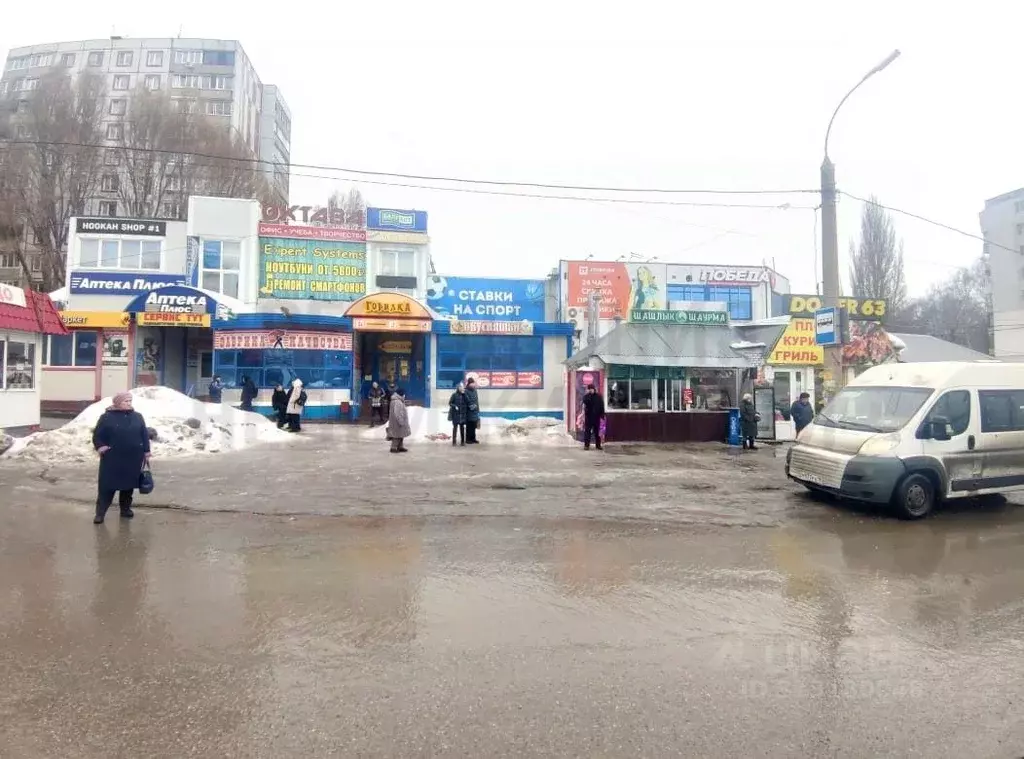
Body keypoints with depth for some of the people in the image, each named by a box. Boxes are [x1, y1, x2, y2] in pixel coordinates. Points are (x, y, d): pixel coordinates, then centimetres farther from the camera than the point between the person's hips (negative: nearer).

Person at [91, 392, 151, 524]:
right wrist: (100, 447, -15)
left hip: (133, 459, 3)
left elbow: (145, 435, 10)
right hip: (112, 459, -3)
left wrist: (146, 452, 7)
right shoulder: (107, 417, -2)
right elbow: (97, 435, 1)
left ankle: (125, 509, 24)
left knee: (129, 485, 11)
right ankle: (100, 513, 6)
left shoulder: (137, 417, 7)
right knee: (107, 485, -1)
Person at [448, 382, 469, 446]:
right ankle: (454, 441, 7)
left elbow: (467, 404, 5)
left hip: (463, 414, 3)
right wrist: (455, 406, -17)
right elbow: (450, 403, -5)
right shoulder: (454, 395, -6)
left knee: (462, 428, 8)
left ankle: (462, 441, 15)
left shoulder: (464, 395, 1)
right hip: (455, 414, -3)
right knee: (455, 427, 1)